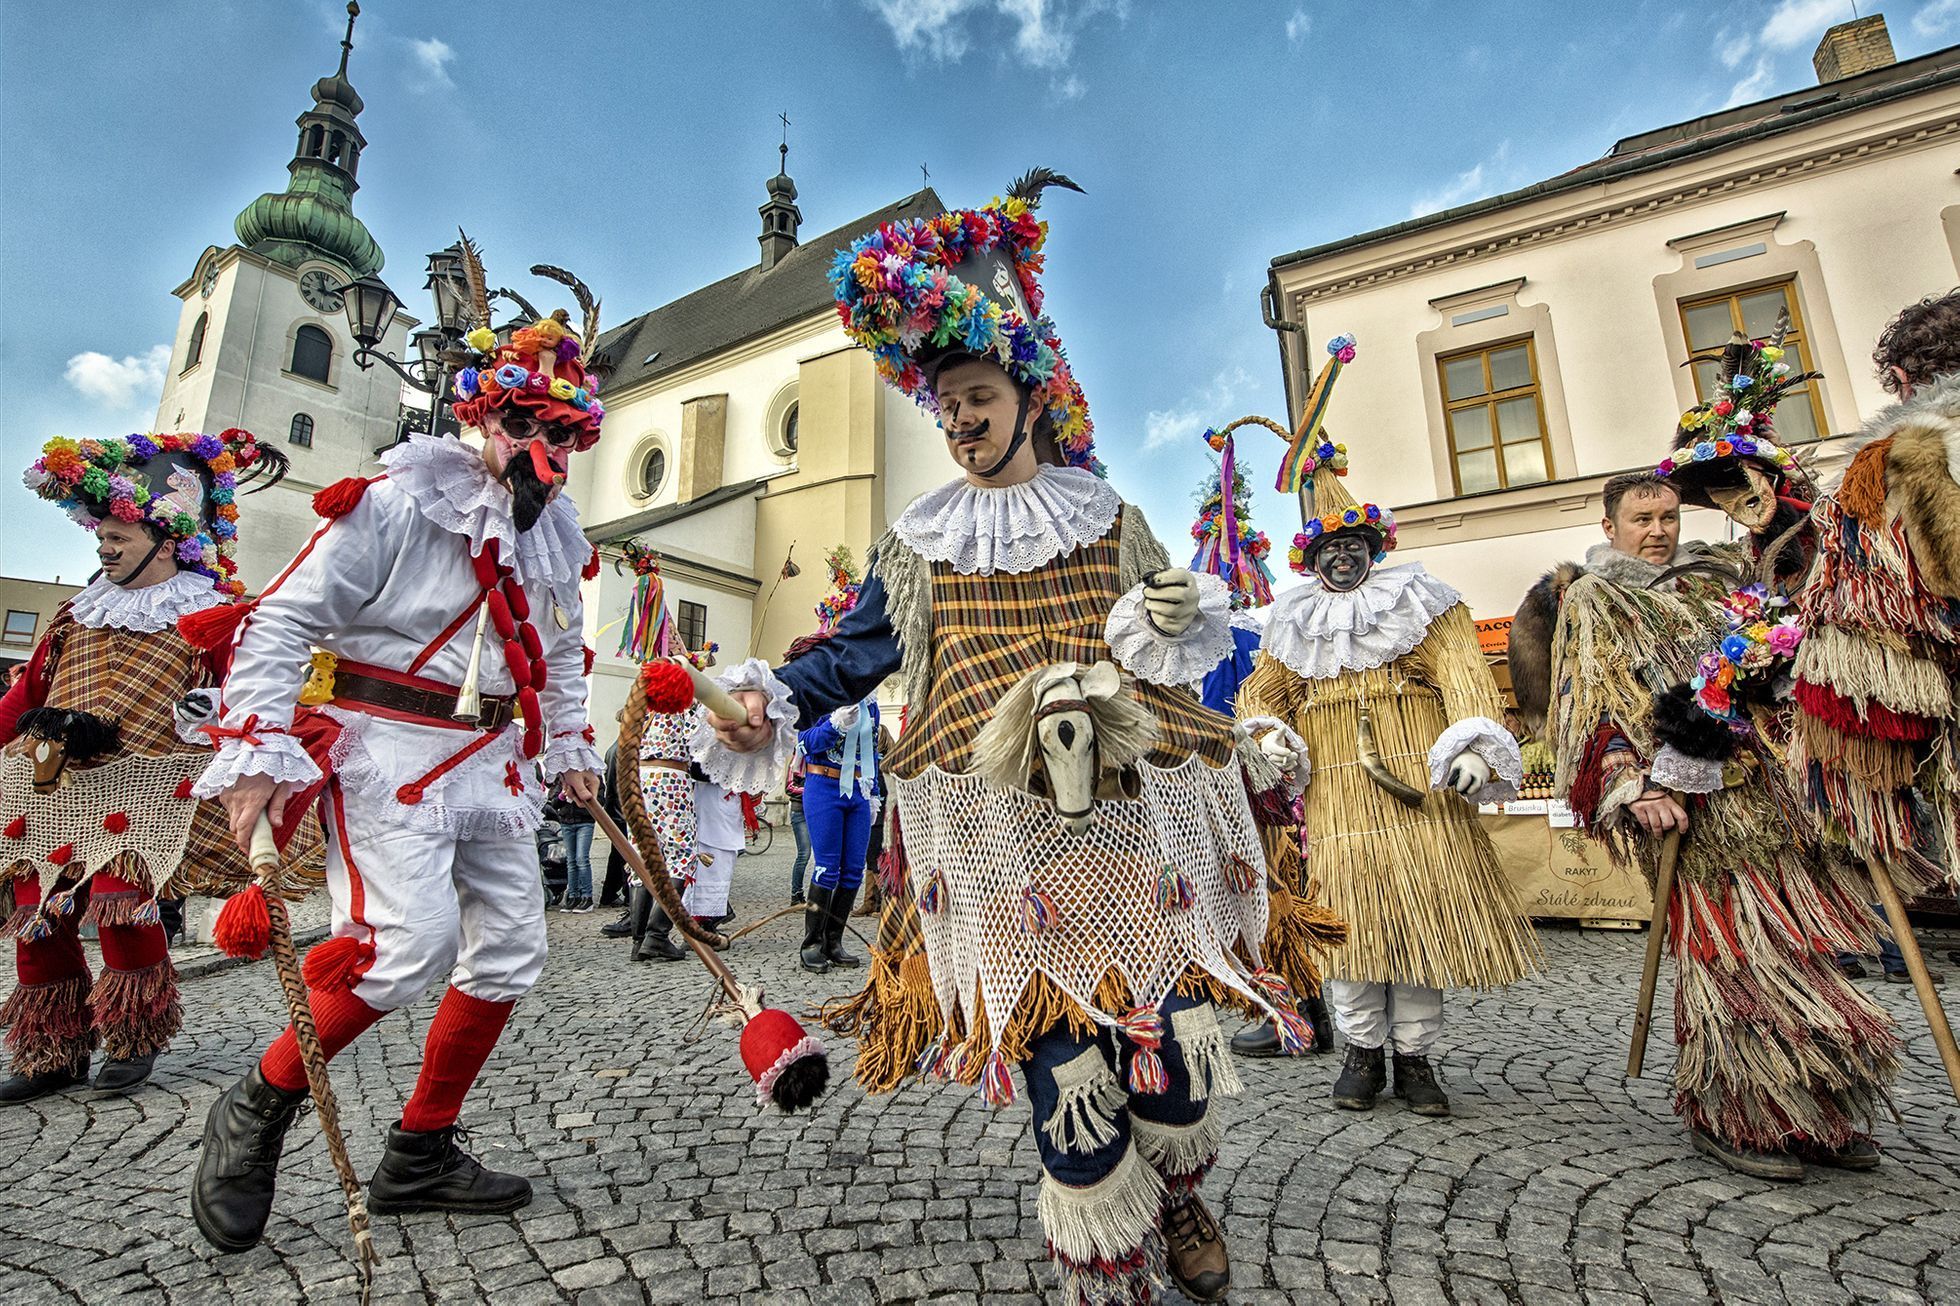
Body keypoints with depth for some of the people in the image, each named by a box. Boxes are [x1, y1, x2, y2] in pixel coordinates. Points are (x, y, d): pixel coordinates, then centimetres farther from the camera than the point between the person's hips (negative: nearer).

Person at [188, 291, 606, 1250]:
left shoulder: (557, 536, 12)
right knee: (414, 940, -22)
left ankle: (419, 1154, 23)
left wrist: (570, 748, 19)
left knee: (511, 953, 6)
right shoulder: (395, 504, -10)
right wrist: (258, 750, -18)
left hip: (493, 760, 7)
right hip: (389, 749, -7)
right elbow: (282, 620, -11)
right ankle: (257, 1110, 8)